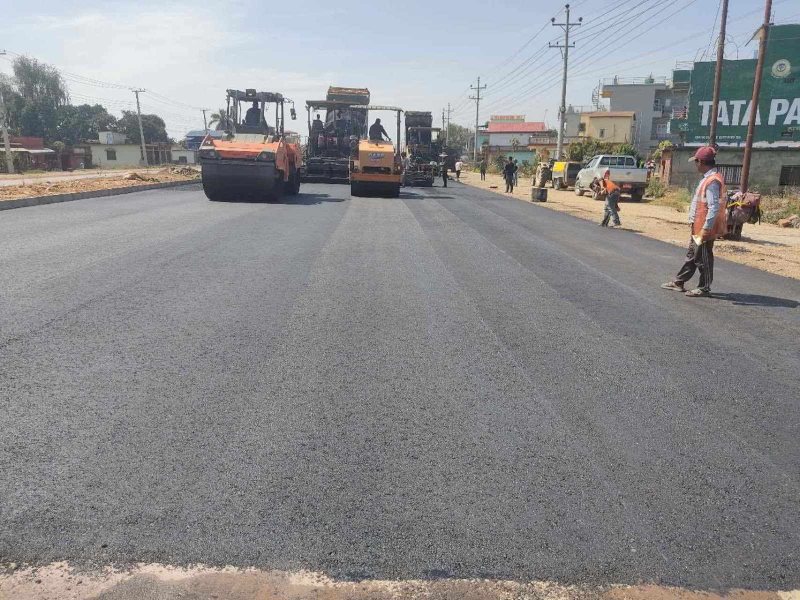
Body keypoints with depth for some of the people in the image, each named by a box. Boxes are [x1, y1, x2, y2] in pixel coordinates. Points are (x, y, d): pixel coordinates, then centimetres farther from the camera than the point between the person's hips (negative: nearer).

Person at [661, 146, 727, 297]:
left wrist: (706, 228, -24)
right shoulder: (708, 178, 12)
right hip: (698, 227, 10)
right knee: (692, 255, 17)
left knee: (703, 259, 1)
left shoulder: (713, 181, -20)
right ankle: (679, 282, 28)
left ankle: (704, 289, 11)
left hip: (704, 229, -10)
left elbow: (714, 207, -25)